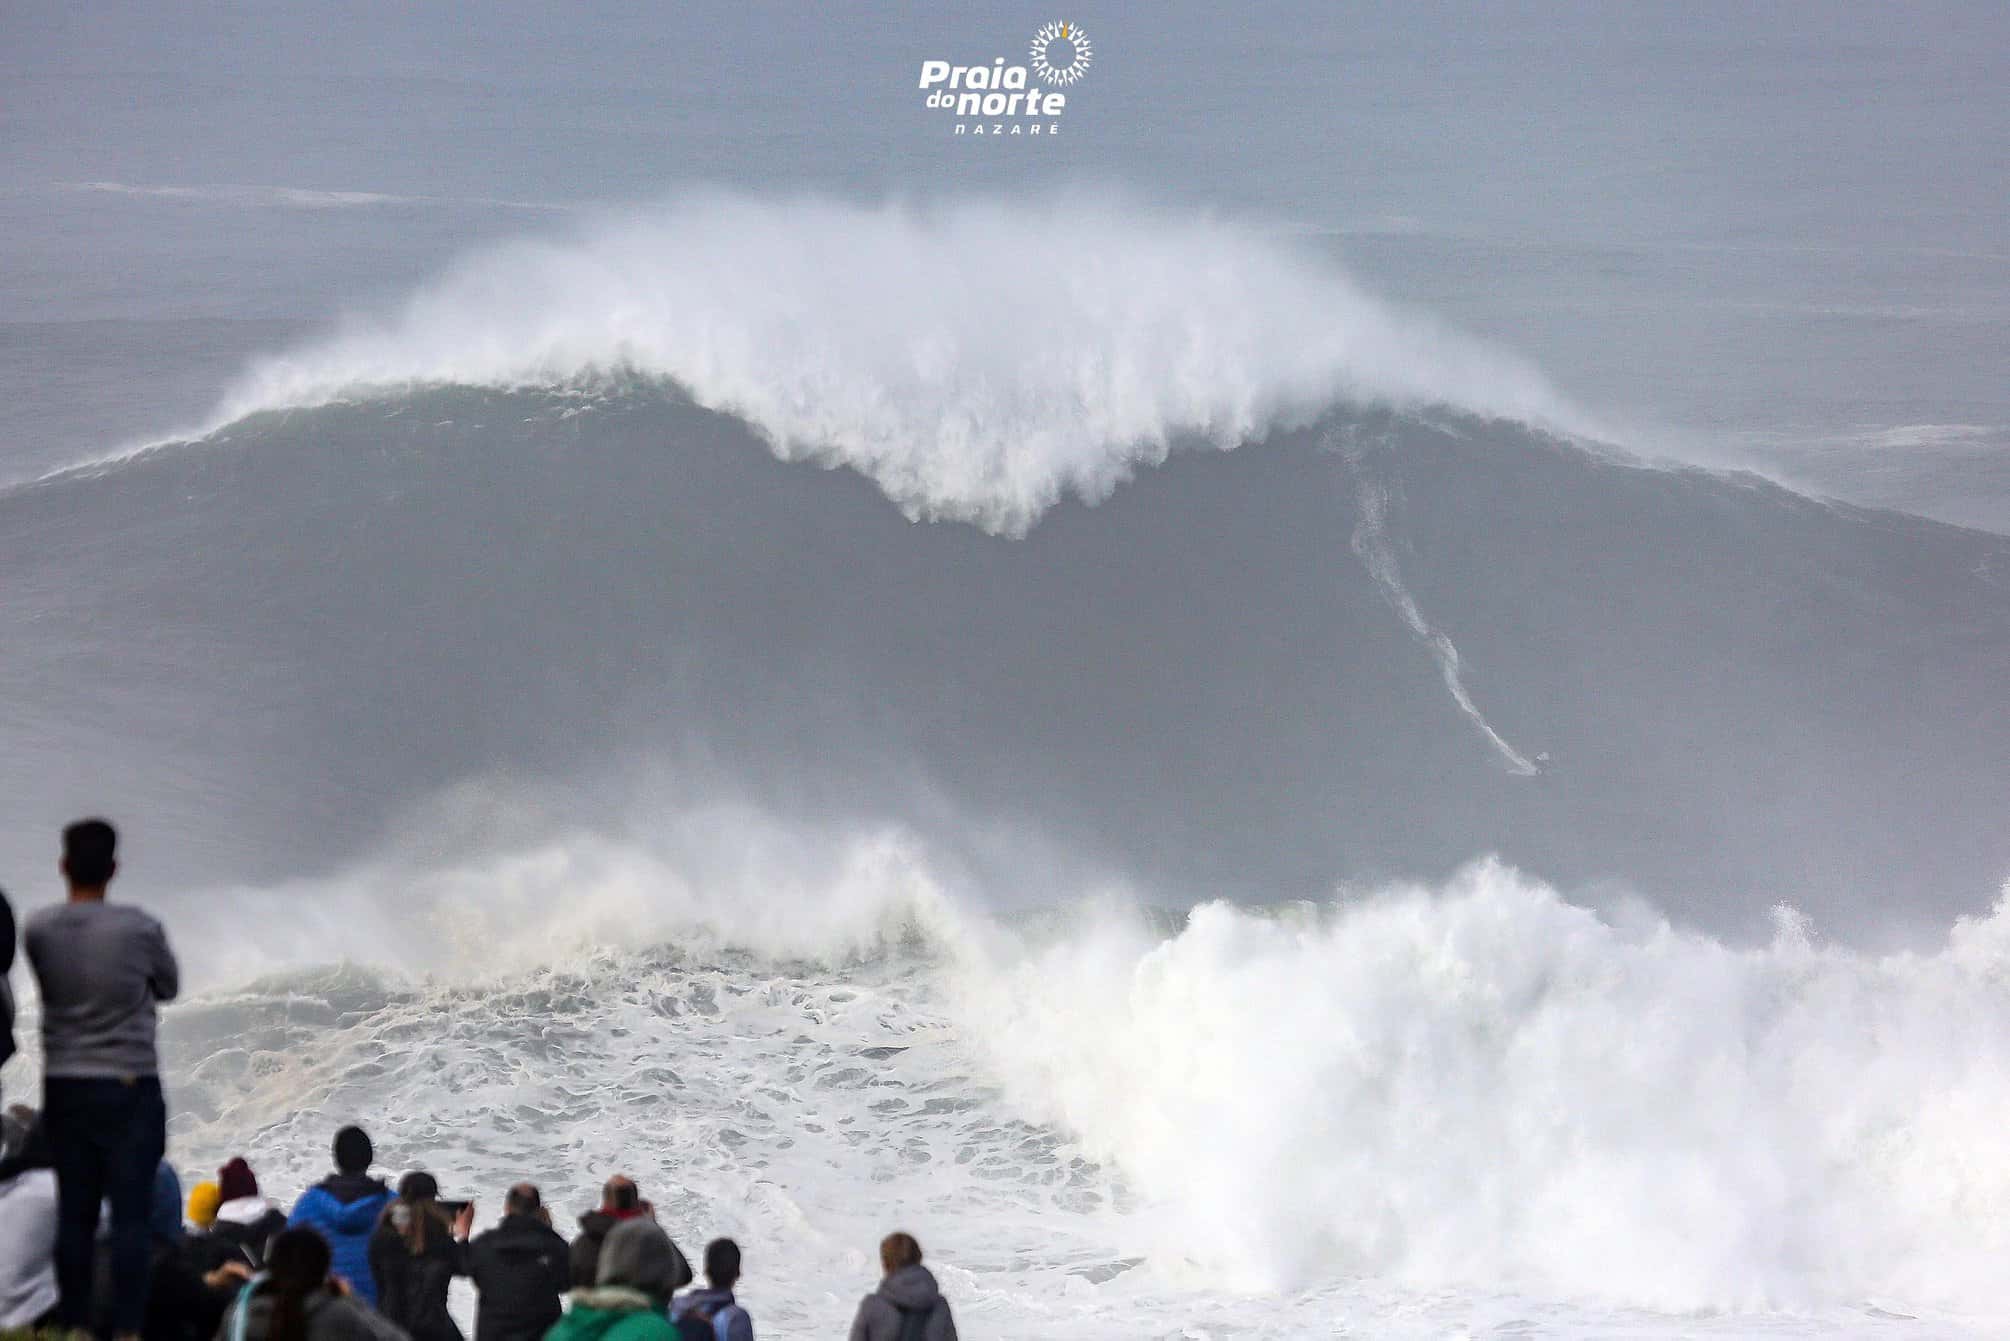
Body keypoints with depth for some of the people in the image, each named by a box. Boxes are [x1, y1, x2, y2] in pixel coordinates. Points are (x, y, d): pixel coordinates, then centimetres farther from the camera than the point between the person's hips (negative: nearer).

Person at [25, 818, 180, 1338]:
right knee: (130, 1217, -3)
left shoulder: (40, 930, -2)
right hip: (130, 1089, -3)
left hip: (64, 1088, 3)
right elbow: (168, 986, 7)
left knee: (74, 1215, 8)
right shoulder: (139, 929, -10)